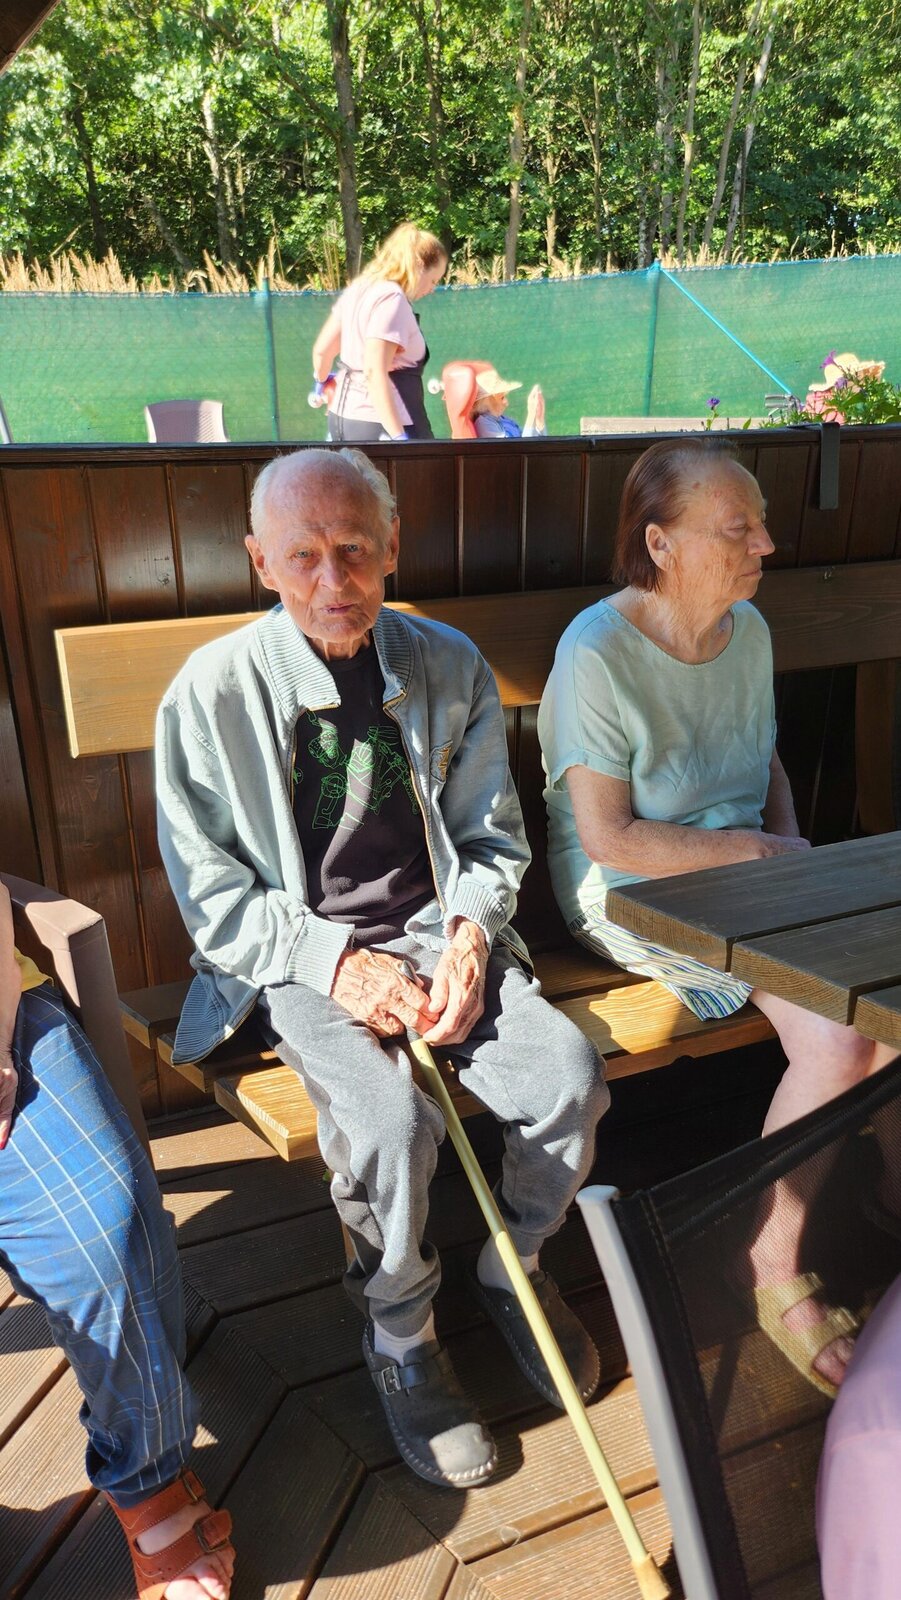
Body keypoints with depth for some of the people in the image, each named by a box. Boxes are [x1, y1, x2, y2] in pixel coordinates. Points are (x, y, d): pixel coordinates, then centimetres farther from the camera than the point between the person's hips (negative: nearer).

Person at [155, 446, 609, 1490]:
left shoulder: (450, 666, 1)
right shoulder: (211, 693, -9)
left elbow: (493, 837, 8)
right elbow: (210, 893, -6)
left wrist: (469, 938, -10)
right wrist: (337, 961, -18)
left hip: (441, 933, 4)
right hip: (299, 960, -3)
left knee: (570, 1074, -18)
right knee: (392, 1119, -28)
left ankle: (513, 1268, 16)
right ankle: (398, 1337, 5)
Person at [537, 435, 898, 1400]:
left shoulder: (748, 629, 6)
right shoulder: (597, 654, -18)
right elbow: (611, 839, -19)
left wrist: (792, 842, 2)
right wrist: (756, 850, -14)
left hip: (748, 870, 7)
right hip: (634, 890, -7)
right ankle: (776, 1275, 1)